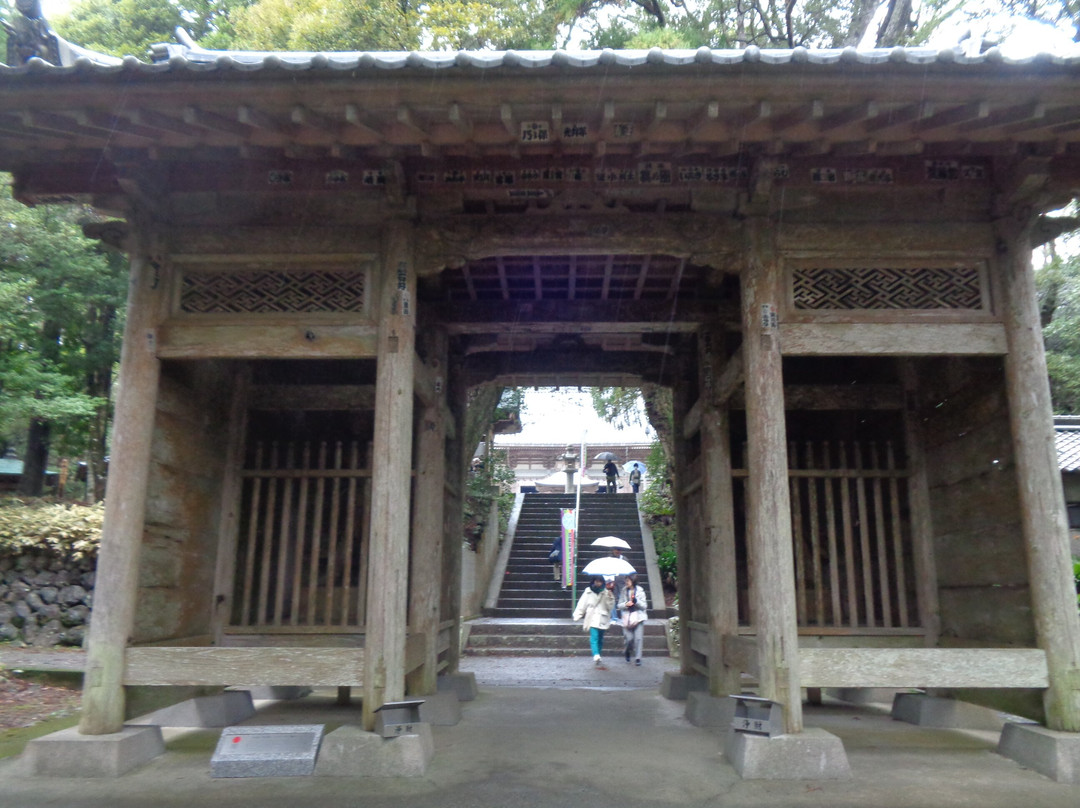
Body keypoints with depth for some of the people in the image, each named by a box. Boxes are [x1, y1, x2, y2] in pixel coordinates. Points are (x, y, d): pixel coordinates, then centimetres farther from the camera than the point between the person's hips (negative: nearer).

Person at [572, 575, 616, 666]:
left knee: (600, 639, 10)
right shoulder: (588, 591, 4)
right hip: (593, 619, -2)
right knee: (594, 638, -16)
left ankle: (596, 658, 24)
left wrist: (610, 597, -12)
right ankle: (597, 659, -26)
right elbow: (582, 604, 5)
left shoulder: (606, 592, 6)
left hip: (603, 619, 2)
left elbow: (610, 607, 3)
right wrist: (578, 616, 2)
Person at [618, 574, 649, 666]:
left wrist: (636, 601, -17)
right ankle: (627, 651, 27)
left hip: (638, 617, -1)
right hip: (627, 617, 1)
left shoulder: (640, 591, 0)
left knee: (638, 638, -9)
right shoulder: (624, 591, 6)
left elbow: (644, 606, 0)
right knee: (629, 638, -4)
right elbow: (619, 605, 9)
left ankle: (638, 658, 2)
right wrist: (626, 604, -12)